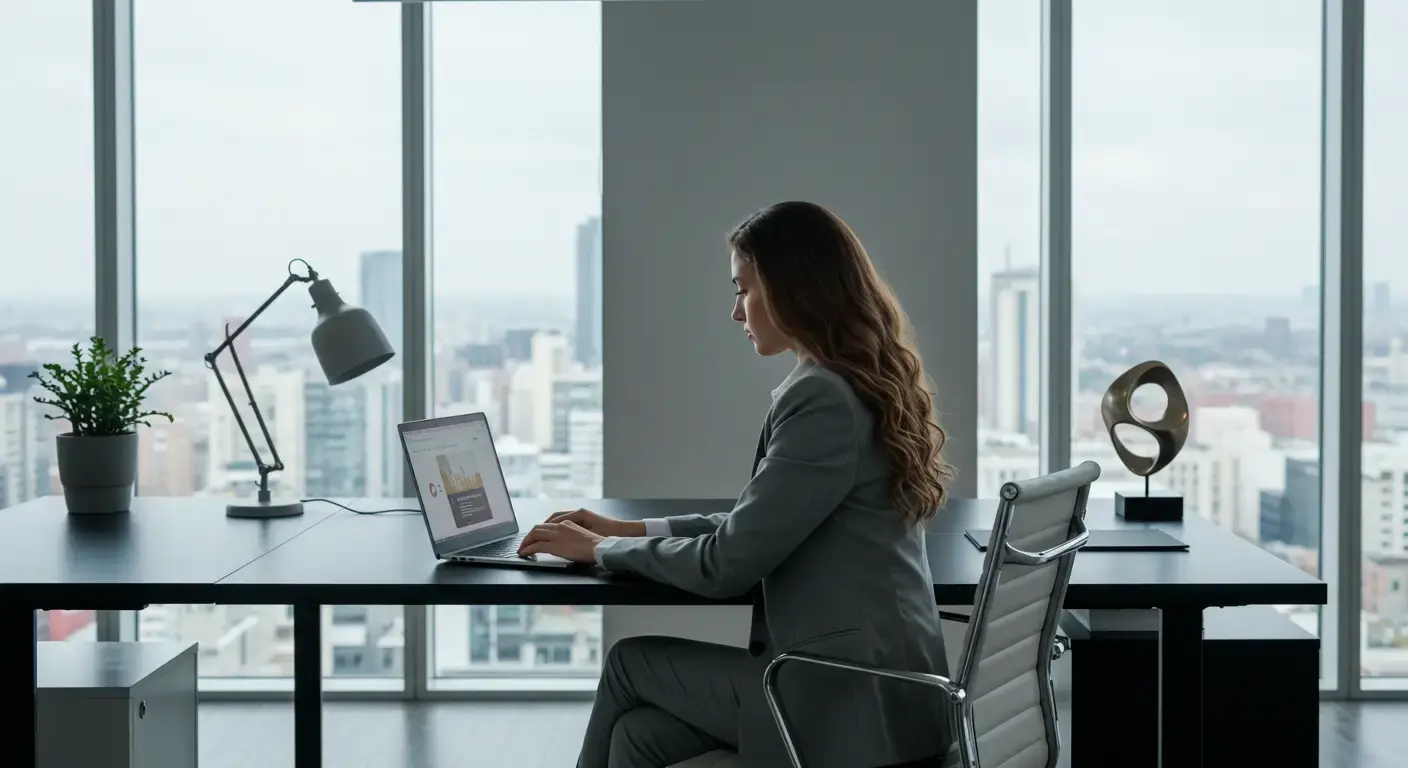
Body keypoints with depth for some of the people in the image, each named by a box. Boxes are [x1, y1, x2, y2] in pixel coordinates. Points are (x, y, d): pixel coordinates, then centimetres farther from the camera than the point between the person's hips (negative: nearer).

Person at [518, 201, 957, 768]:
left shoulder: (823, 399, -18)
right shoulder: (864, 385, 12)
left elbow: (726, 564, -16)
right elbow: (759, 525, 20)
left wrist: (601, 549, -1)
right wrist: (630, 530, 16)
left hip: (849, 696, -8)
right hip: (864, 681, 8)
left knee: (629, 663, 8)